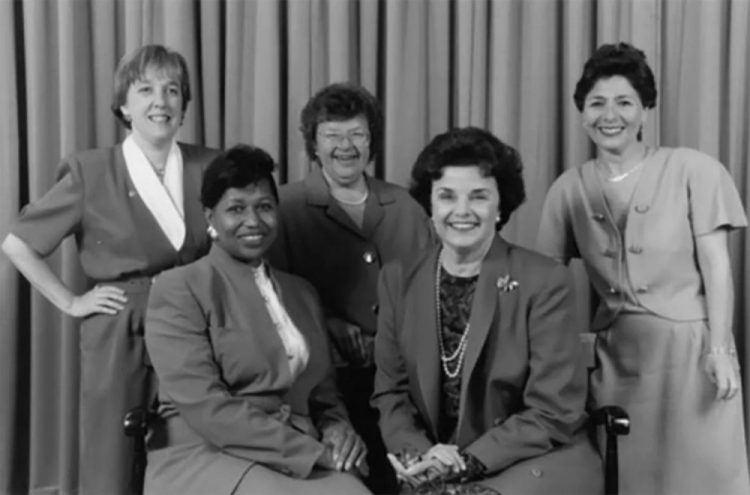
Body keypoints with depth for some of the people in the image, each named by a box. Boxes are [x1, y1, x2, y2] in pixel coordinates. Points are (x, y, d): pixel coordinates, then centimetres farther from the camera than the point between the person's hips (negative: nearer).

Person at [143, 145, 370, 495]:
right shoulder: (178, 289, -2)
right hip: (205, 458, -5)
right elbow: (205, 406, -12)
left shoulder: (302, 292, 18)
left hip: (302, 461, 5)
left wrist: (337, 430, -3)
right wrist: (313, 450, -15)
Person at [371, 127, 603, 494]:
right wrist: (418, 453, -12)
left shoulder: (544, 281, -8)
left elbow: (554, 413, -9)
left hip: (539, 465, -3)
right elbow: (390, 391, 6)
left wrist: (467, 461, -16)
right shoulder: (399, 280, 4)